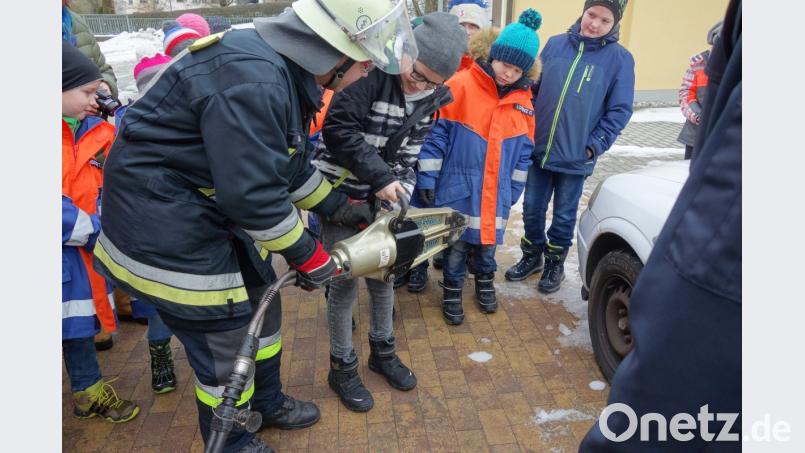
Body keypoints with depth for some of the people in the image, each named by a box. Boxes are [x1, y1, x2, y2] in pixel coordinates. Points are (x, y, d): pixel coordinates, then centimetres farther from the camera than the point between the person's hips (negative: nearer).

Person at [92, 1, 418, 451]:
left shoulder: (286, 70, 3)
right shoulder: (252, 79, -30)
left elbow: (289, 164, 13)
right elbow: (253, 194, -29)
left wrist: (340, 207, 14)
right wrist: (310, 256, -16)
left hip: (213, 208, 10)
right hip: (163, 226, -10)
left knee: (262, 307, 20)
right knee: (226, 337, 4)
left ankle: (267, 402, 44)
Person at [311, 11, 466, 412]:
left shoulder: (429, 98, 0)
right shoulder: (373, 71, -21)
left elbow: (409, 150, 6)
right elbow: (339, 130, -24)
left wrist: (400, 186, -11)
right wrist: (381, 177, -24)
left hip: (379, 196, 6)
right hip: (339, 191, -6)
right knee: (345, 281, -1)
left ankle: (382, 352, 34)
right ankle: (341, 367, 18)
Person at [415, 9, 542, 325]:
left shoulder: (523, 100, 3)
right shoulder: (461, 85, -11)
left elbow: (524, 149, 11)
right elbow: (436, 132, -10)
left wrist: (514, 189, 10)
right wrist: (427, 178, -12)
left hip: (496, 192, 4)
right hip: (458, 188, -4)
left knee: (488, 242, 17)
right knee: (456, 244, 7)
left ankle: (485, 281, 43)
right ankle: (452, 291, 28)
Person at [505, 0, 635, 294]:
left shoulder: (620, 58, -5)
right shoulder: (555, 45, 2)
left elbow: (620, 110, -4)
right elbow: (533, 89, 10)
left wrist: (594, 146, -10)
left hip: (576, 158, -2)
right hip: (539, 150, 3)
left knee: (564, 215, 11)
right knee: (532, 209, 12)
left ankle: (555, 264, 32)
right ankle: (532, 256, 35)